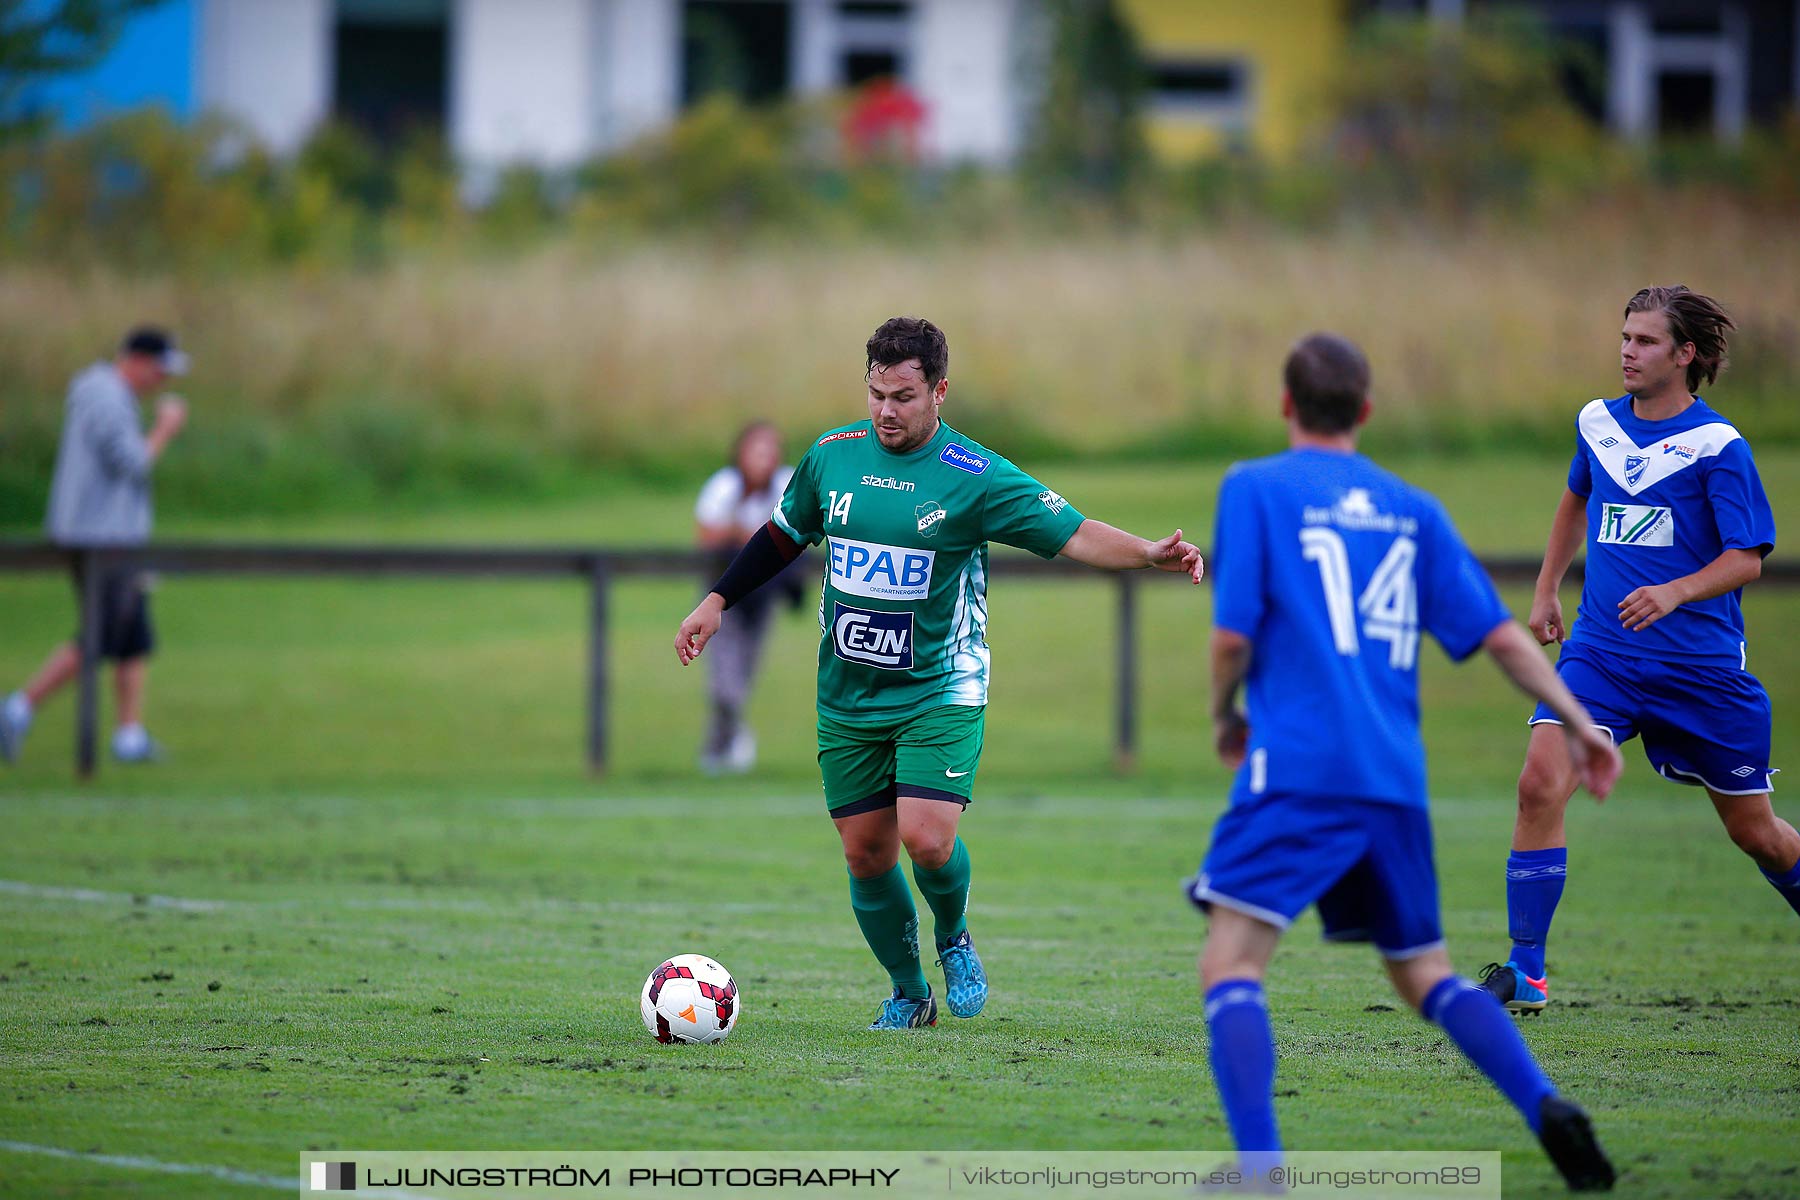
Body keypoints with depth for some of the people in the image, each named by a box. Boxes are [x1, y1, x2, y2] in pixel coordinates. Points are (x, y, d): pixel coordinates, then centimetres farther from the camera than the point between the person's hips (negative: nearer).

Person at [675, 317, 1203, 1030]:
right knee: (865, 853, 5)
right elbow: (784, 535, 19)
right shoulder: (833, 455, 2)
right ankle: (908, 994, 24)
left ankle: (955, 940, 13)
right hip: (847, 698, 4)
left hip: (939, 693, -4)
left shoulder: (975, 477, -11)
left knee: (926, 837, -19)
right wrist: (716, 603, 17)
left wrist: (1150, 554, -31)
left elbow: (1073, 535, -15)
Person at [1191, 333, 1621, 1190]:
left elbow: (1233, 636, -5)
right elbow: (1499, 633, 10)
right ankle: (1546, 1110, -2)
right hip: (1395, 775, 5)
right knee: (1423, 969, 17)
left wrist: (1225, 716, 14)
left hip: (1297, 767, -5)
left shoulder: (1256, 489, 1)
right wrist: (1575, 723, 17)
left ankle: (1258, 1161, -24)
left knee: (1231, 961, -7)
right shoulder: (1412, 510, 15)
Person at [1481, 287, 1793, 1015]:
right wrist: (1546, 591, 24)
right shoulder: (1598, 424, 6)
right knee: (1541, 782, -20)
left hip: (1701, 666, -3)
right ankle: (1525, 974, -15)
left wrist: (1674, 593, -29)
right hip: (1600, 650, 3)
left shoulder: (1717, 446, -9)